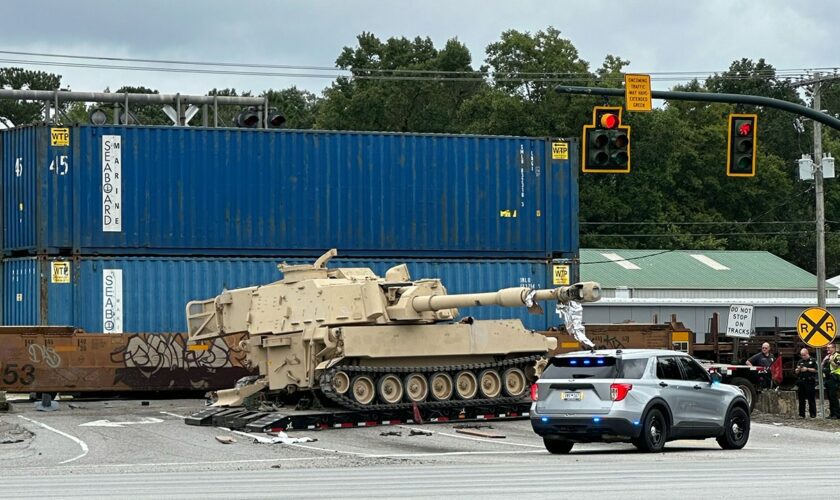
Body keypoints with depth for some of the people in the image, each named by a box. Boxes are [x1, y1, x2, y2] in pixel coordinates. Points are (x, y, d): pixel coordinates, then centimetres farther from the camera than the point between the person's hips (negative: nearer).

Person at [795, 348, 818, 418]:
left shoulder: (813, 360, 3)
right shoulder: (800, 362, 17)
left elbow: (815, 370, -5)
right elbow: (796, 372, 15)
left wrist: (807, 369, -12)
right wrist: (798, 369, -6)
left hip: (810, 381, -5)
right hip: (801, 382, 5)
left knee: (811, 399, -3)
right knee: (801, 399, 5)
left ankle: (813, 414, 0)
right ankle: (801, 414, 9)